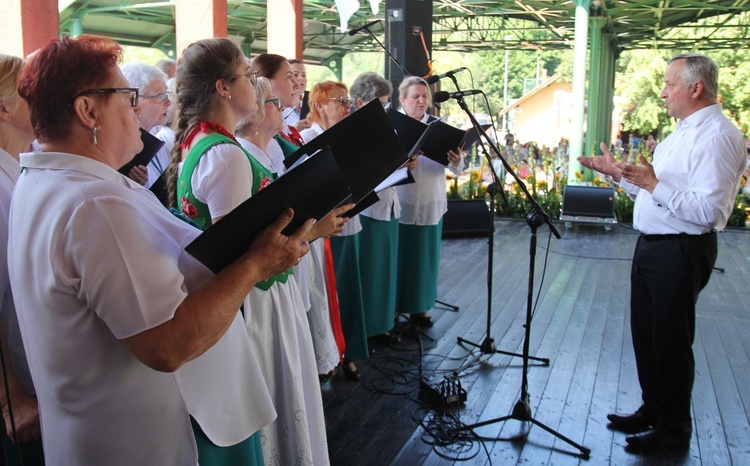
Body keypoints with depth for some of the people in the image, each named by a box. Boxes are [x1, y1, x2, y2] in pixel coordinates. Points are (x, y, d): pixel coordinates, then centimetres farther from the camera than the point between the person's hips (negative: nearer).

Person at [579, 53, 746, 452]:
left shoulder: (717, 137, -18)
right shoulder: (683, 132, 15)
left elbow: (708, 211, -27)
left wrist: (654, 184, -30)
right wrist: (618, 173, 14)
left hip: (679, 253, -10)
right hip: (651, 246, 10)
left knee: (670, 342, 3)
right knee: (645, 333, 18)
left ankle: (674, 428, 21)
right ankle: (652, 409, 36)